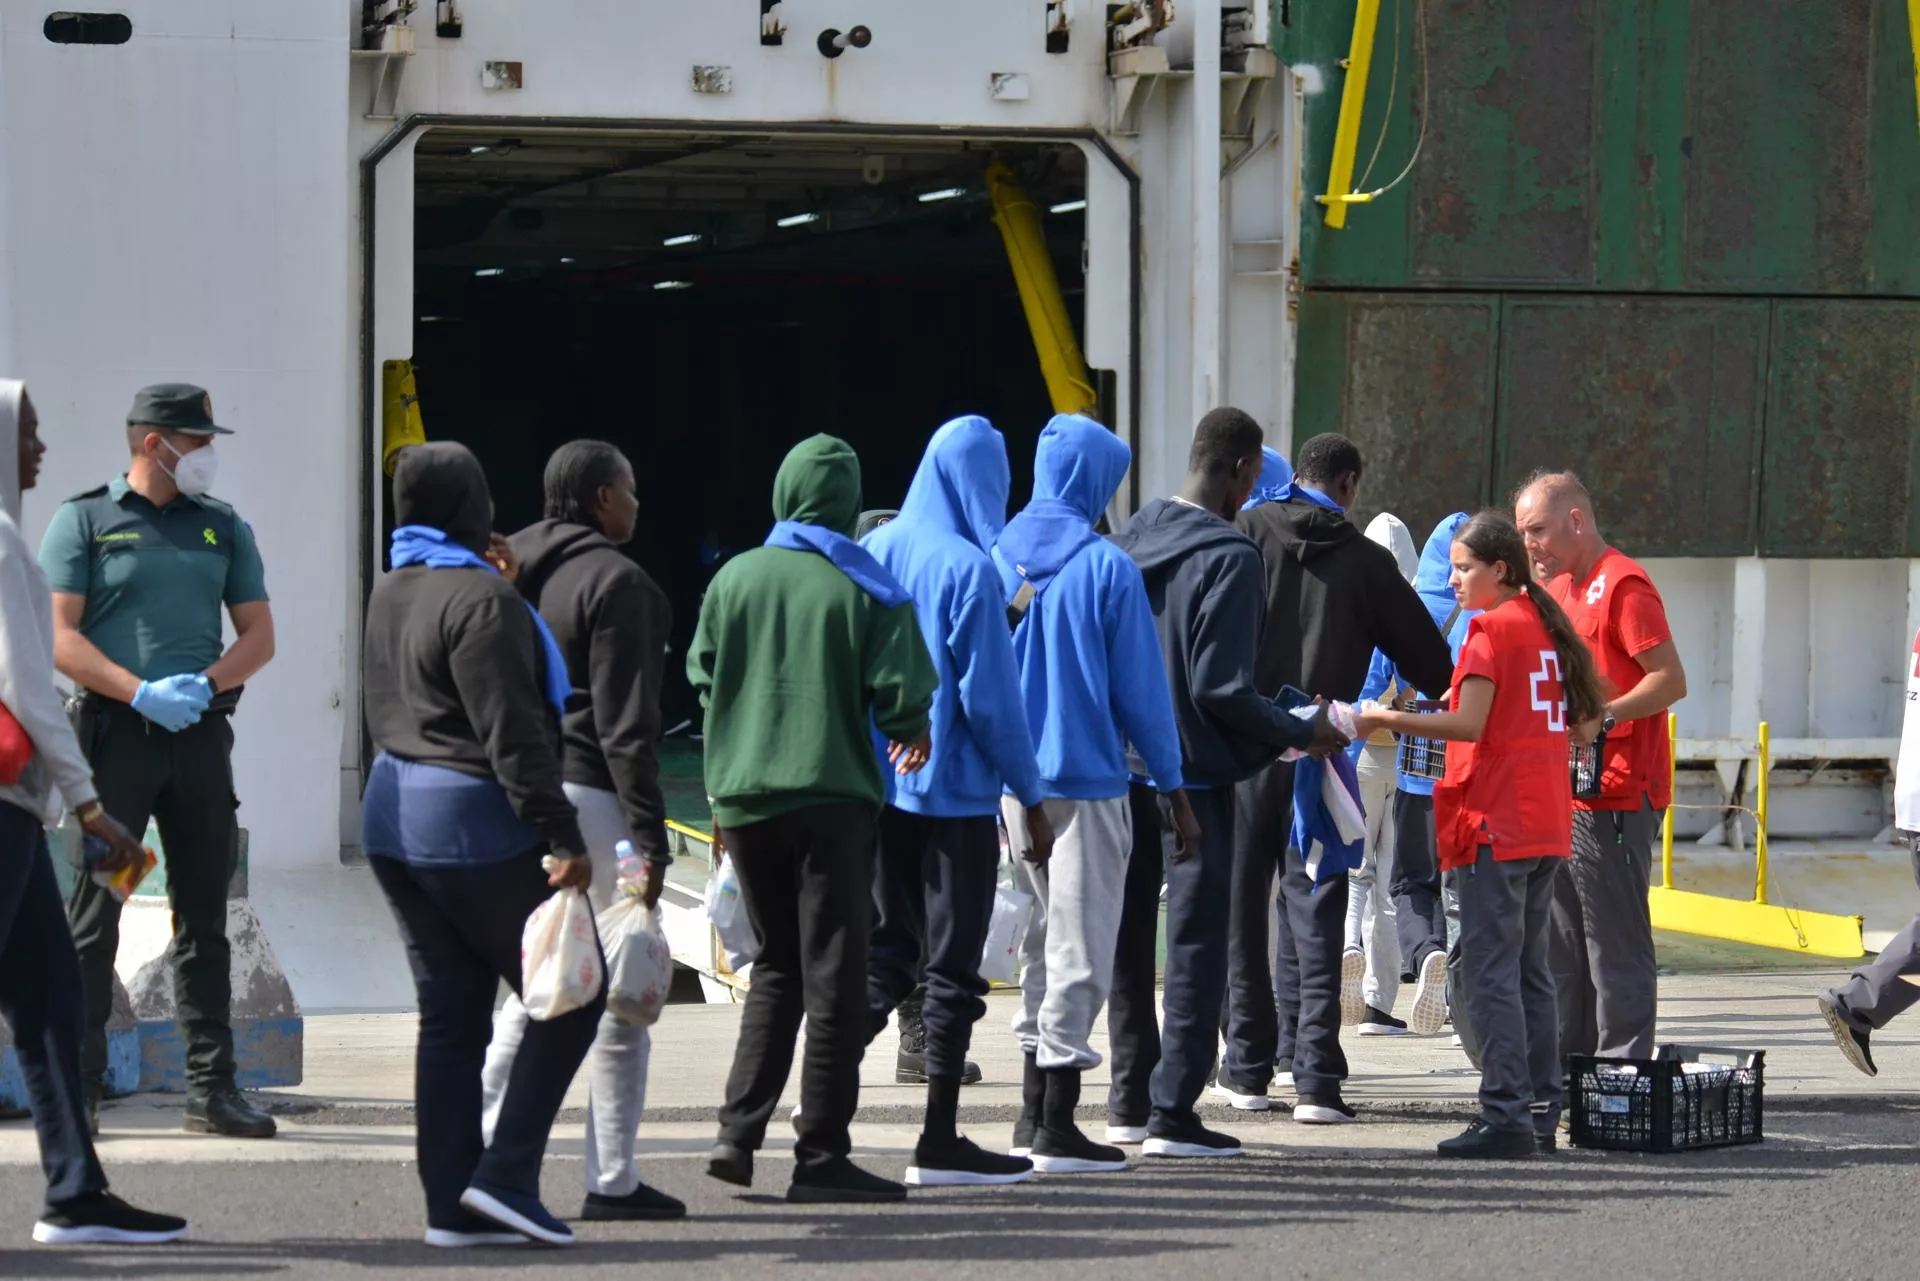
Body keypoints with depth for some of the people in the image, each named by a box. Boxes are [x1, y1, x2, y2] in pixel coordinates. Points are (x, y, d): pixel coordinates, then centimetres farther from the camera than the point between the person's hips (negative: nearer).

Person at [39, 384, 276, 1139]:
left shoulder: (222, 527, 14)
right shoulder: (85, 521, 2)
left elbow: (258, 634, 11)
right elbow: (58, 636, -6)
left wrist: (203, 684, -8)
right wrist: (142, 693, -17)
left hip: (200, 734, 4)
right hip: (115, 734, -4)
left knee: (204, 914, 5)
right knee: (95, 912, -3)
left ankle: (211, 1088, 8)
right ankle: (77, 1088, -1)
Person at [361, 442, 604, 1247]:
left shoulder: (391, 593, 14)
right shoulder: (481, 598, -16)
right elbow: (512, 735, -20)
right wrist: (564, 837, -19)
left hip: (394, 815, 9)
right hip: (472, 825, -9)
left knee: (450, 1014, 10)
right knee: (572, 993, 2)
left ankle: (453, 1205, 8)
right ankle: (505, 1175, -5)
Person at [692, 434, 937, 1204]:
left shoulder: (734, 578, 3)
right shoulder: (867, 589, -6)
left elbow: (702, 676, 8)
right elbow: (898, 693, -9)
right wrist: (911, 736, 13)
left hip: (744, 796, 4)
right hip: (833, 798, -4)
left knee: (776, 967, 17)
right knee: (832, 976, 2)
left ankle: (739, 1132, 7)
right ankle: (820, 1154, 1)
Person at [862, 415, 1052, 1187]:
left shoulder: (875, 552, 5)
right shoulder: (968, 568, -14)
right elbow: (990, 695, -13)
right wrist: (1031, 797, -5)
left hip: (877, 785, 6)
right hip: (955, 790, -6)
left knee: (887, 952, 15)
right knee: (954, 963, 2)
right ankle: (939, 1142, 4)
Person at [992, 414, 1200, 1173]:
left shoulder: (997, 558, 5)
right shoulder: (1106, 568, -11)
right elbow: (1140, 687, -7)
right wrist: (1173, 791, 0)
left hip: (1012, 783, 6)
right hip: (1086, 780, -6)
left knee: (1043, 941, 17)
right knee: (1079, 948, -2)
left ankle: (1034, 1116, 20)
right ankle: (1058, 1131, -3)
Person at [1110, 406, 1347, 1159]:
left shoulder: (1131, 541, 7)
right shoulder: (1229, 557, -15)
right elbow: (1221, 686, -19)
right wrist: (1301, 734, -8)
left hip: (1121, 764, 7)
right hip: (1196, 775, -7)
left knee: (1127, 938, 16)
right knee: (1197, 942, 0)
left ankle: (1131, 1098, 21)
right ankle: (1173, 1112, -3)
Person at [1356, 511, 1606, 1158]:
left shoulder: (1491, 627, -10)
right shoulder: (1547, 624, 14)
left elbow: (1468, 725, -18)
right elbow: (1585, 722, 17)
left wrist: (1385, 719, -15)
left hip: (1495, 824, -8)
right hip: (1547, 827, 8)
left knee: (1492, 971, -8)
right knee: (1532, 970, 12)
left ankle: (1506, 1116, -12)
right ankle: (1542, 1110, 13)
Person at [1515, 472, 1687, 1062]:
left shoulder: (1623, 585, -11)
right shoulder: (1559, 588, 19)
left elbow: (1671, 679, -17)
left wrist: (1601, 718, -26)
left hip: (1615, 796, -10)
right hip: (1561, 793, 10)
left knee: (1615, 947, -8)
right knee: (1562, 946, 13)